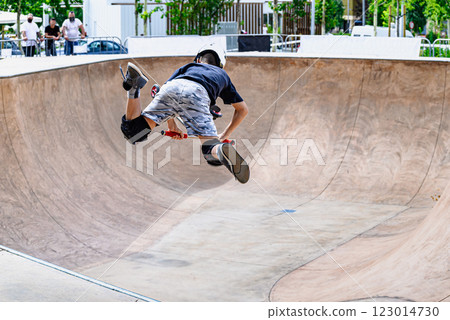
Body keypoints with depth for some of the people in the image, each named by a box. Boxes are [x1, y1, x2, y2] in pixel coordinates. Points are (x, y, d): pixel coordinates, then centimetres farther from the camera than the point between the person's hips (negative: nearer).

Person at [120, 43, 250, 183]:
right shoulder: (222, 74, 42)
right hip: (197, 94, -2)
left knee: (132, 132, 4)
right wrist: (224, 135, 51)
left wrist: (171, 124, 41)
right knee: (211, 150, -10)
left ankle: (134, 86, -15)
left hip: (170, 88, 2)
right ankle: (222, 150, -47)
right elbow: (243, 109, 44)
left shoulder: (188, 66, 44)